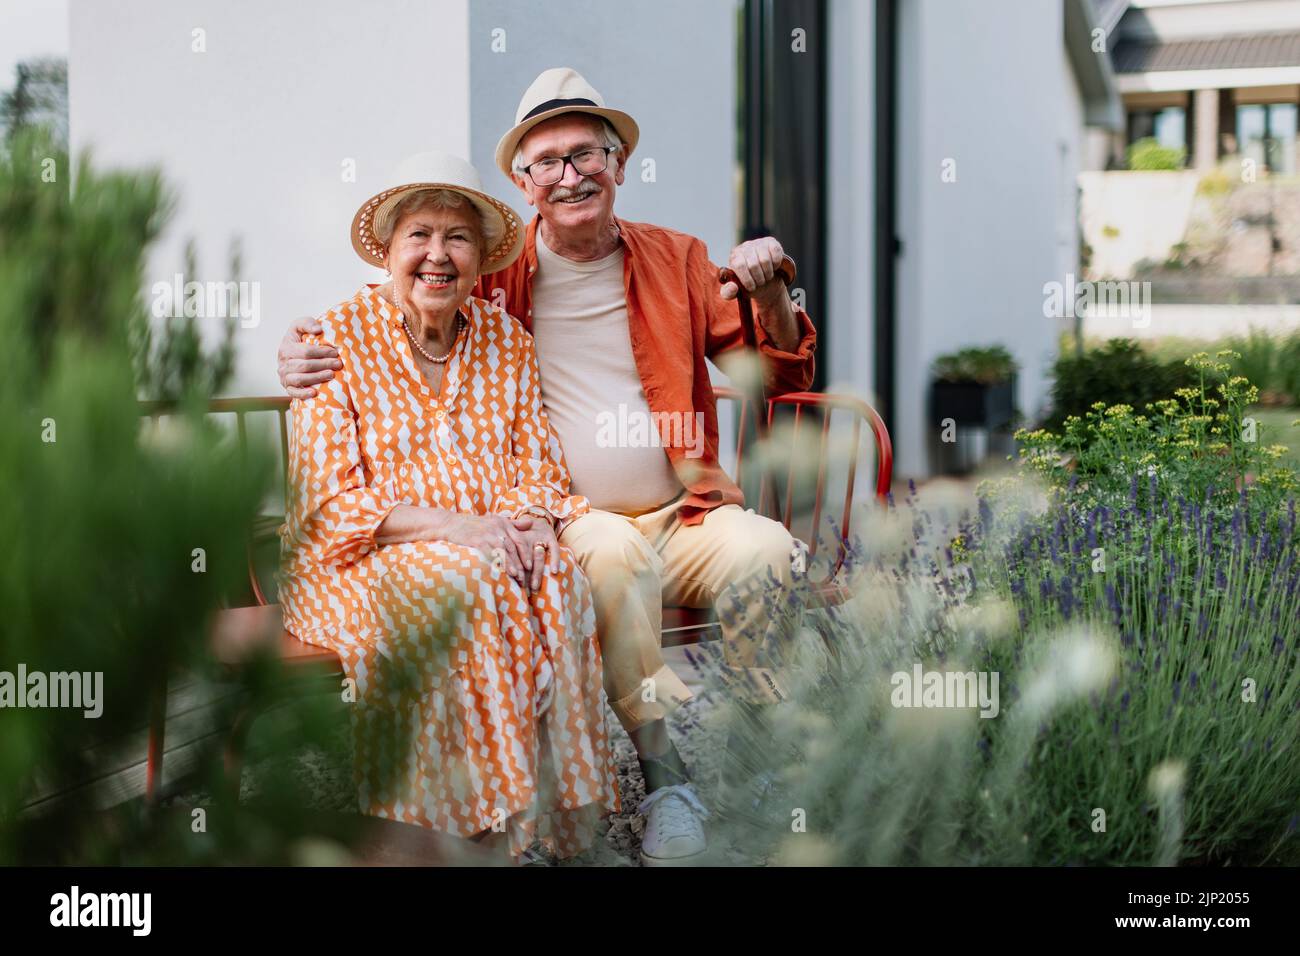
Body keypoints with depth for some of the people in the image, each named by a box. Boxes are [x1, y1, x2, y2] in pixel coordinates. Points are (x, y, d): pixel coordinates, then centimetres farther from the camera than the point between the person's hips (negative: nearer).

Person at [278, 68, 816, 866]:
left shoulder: (677, 260, 12)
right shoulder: (492, 269, 8)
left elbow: (784, 379, 13)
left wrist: (769, 298, -8)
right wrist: (313, 362, -6)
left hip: (683, 516, 2)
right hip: (568, 524, -2)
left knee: (765, 549, -29)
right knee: (614, 548, -36)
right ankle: (665, 778, -28)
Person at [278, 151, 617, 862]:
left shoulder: (507, 342, 11)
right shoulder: (340, 339, -2)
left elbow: (538, 470, 10)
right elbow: (329, 501, -9)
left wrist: (525, 522, -15)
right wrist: (452, 525, -22)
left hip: (494, 546, 4)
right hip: (362, 560, -3)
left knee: (558, 581, -28)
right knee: (468, 586, -34)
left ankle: (551, 809, -20)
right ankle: (480, 821, -25)